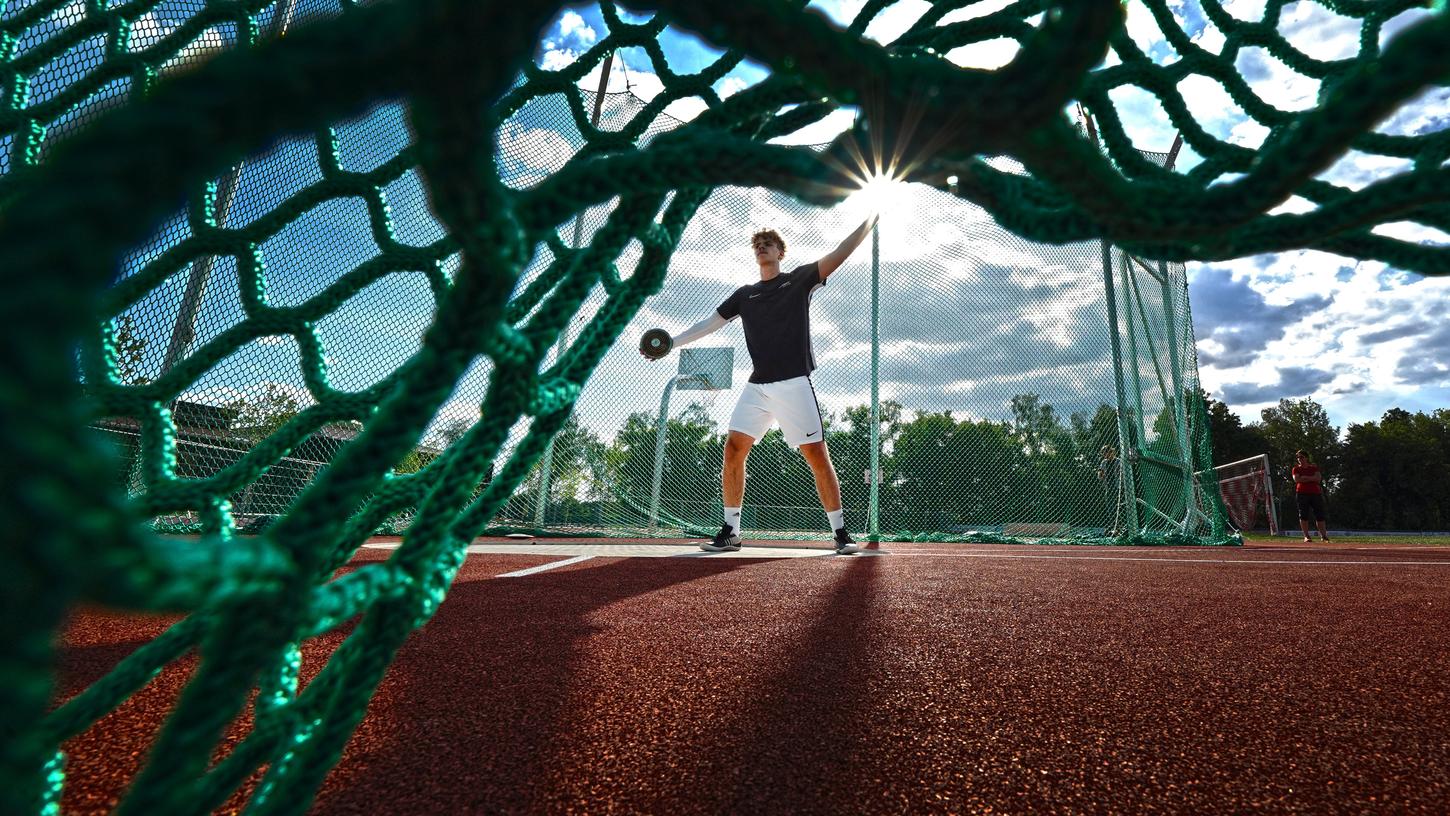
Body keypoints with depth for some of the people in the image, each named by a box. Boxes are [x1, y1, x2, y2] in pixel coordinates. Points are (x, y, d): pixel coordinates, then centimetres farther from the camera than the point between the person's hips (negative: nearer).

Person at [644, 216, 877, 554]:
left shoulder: (799, 280, 10)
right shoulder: (744, 294, 19)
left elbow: (840, 254, 2)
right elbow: (709, 324, 16)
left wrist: (871, 219, -1)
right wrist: (671, 342, 6)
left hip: (794, 383, -4)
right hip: (757, 386, 4)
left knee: (818, 456, -6)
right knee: (733, 450, -6)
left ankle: (842, 533, 5)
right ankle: (730, 532, 5)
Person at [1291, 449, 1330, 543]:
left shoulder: (1314, 467, 11)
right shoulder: (1296, 469, 8)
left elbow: (1318, 478, -4)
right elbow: (1296, 479, -9)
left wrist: (1305, 477, -10)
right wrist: (1312, 479, -7)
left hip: (1316, 493, 2)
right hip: (1302, 493, -1)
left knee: (1320, 515, 1)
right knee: (1303, 515, -4)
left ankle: (1324, 536, 8)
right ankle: (1306, 536, -2)